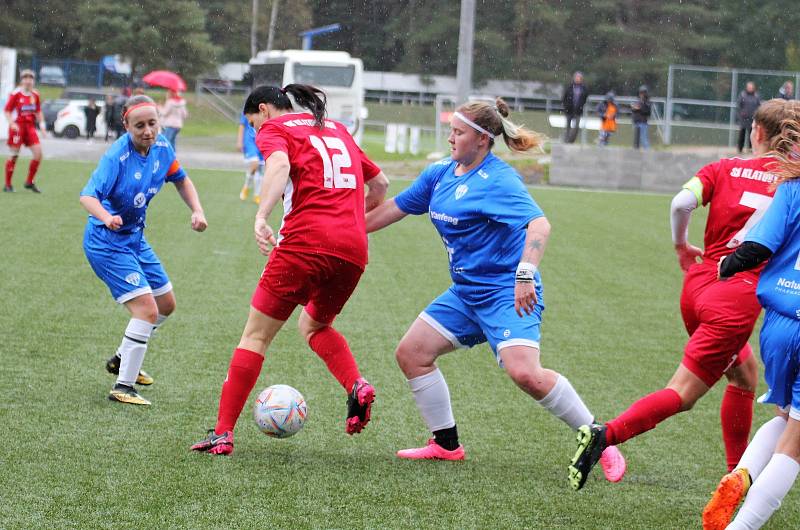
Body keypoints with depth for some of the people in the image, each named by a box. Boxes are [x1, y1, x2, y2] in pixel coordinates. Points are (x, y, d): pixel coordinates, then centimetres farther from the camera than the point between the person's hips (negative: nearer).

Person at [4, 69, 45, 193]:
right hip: (17, 126, -5)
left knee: (38, 152, -7)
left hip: (30, 126, 5)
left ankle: (29, 182, 8)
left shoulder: (35, 95, 9)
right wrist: (12, 123, -18)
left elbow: (38, 111, 20)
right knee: (14, 155, -3)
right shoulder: (16, 94, -7)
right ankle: (8, 185, 9)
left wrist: (42, 124, 8)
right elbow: (7, 110, -5)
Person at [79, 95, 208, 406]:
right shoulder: (117, 156, -26)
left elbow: (180, 179, 14)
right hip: (107, 243, -8)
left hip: (135, 238, 8)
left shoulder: (161, 148, -5)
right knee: (147, 308, -19)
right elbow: (87, 196, -36)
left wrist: (197, 210, -1)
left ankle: (122, 359, 37)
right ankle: (123, 387, -12)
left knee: (166, 304, 18)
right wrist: (106, 217, -56)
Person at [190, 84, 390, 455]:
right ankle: (357, 387, 1)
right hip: (354, 250, 6)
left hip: (306, 243, -6)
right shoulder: (337, 130, 26)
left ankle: (222, 434, 2)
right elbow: (380, 183, 31)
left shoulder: (274, 129, 7)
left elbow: (280, 165, -17)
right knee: (315, 326, 28)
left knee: (256, 335, 5)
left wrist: (261, 217, -28)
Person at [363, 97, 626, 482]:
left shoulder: (498, 179, -17)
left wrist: (525, 274, -43)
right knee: (410, 352, 4)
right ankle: (446, 445, 17)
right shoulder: (440, 172, 8)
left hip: (507, 292, -9)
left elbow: (539, 224, -30)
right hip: (466, 293, 9)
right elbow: (395, 208, 20)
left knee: (524, 372, -27)